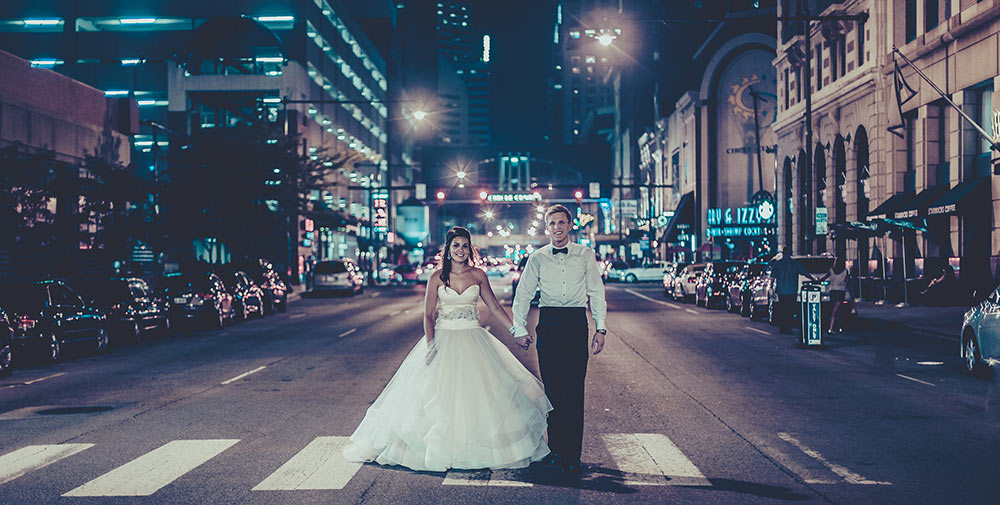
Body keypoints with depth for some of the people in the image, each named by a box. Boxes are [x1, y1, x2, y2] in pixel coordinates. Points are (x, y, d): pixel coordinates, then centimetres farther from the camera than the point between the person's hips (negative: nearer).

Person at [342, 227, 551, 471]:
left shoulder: (478, 275, 3)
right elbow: (428, 315, -1)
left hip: (473, 339, 1)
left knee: (480, 393, 1)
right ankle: (438, 449, 10)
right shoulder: (437, 277, -1)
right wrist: (430, 344, -13)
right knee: (437, 394, -1)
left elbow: (495, 307, 10)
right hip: (443, 338, -1)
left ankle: (483, 448, 13)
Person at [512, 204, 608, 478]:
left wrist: (600, 328, 3)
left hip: (576, 324, -1)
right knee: (552, 389, 3)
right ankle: (556, 450, 12)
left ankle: (572, 457, -4)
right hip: (548, 323, 1)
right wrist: (520, 328, 4)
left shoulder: (585, 255, 8)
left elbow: (597, 292, 10)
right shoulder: (537, 258, 7)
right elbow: (523, 295, 11)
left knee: (574, 390, -6)